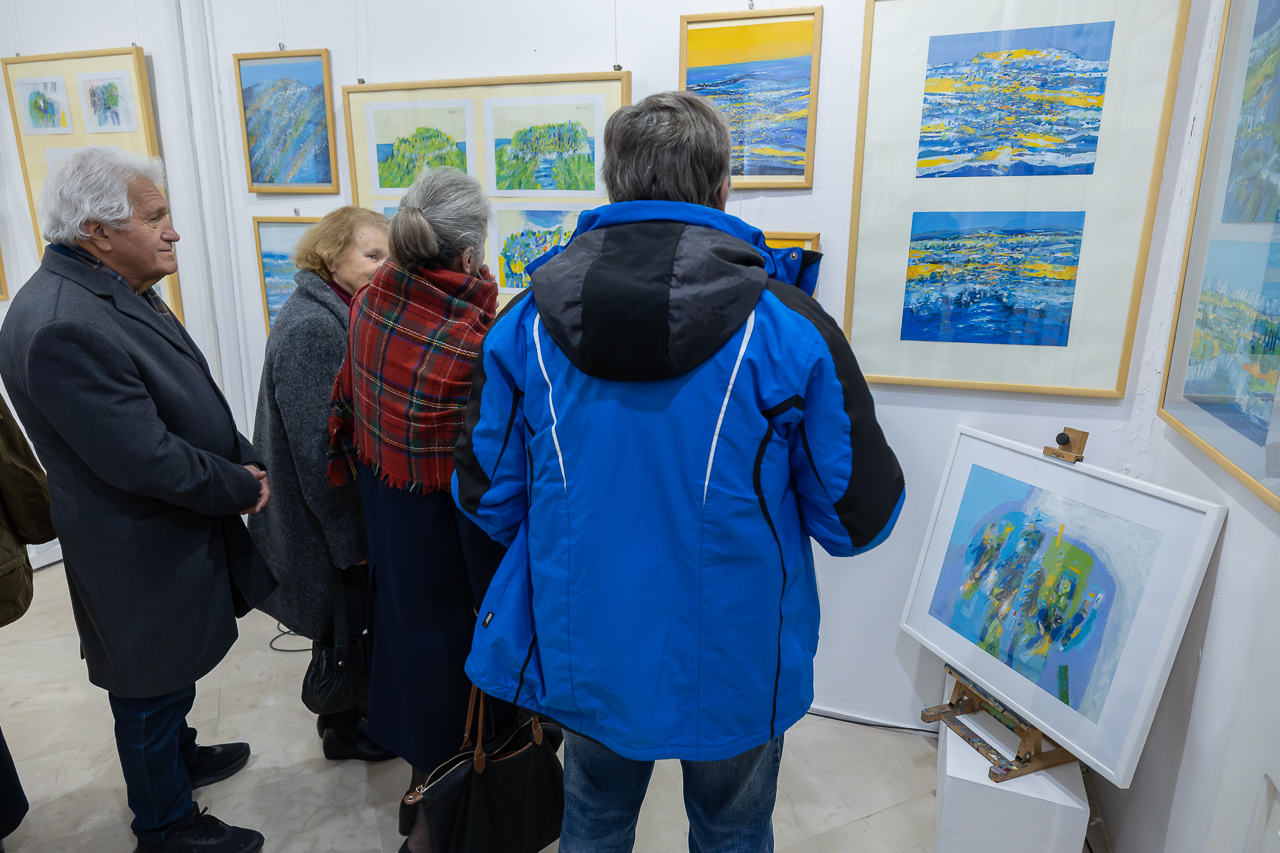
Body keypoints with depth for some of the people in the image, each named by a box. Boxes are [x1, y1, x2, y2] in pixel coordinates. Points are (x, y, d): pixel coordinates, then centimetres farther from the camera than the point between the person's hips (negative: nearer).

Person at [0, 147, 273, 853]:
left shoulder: (119, 291, 4)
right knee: (151, 688, 12)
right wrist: (242, 487, -16)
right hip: (143, 556, -9)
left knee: (168, 675, 29)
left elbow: (190, 400, 11)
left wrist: (242, 457, -3)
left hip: (178, 531, 9)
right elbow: (145, 459, -29)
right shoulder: (60, 327, -28)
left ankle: (177, 756, 52)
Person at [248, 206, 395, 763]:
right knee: (342, 622, 10)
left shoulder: (335, 314, 7)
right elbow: (317, 445, -25)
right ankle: (342, 731, 31)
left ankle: (344, 704, 43)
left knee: (347, 619, 23)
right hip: (328, 522, -9)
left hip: (347, 510, 9)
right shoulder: (310, 327, -24)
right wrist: (349, 538, -19)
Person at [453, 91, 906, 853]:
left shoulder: (525, 323, -10)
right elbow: (858, 517, -11)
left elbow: (486, 498, -3)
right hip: (735, 670, -2)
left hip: (584, 656, 3)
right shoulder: (789, 326, -18)